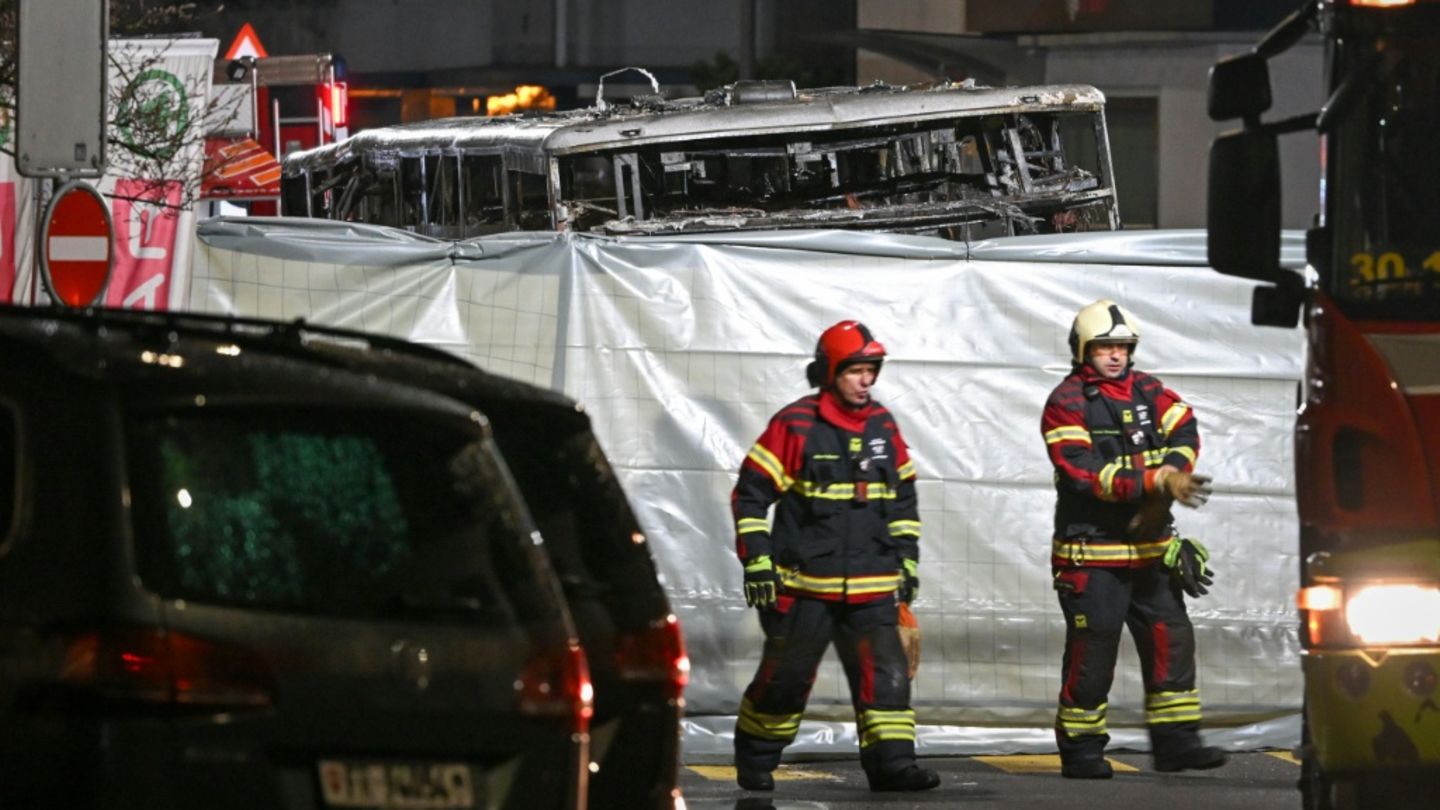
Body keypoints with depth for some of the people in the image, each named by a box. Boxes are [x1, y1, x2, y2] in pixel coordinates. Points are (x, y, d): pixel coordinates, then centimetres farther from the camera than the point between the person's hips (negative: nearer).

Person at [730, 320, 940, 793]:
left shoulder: (883, 426, 9)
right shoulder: (795, 426, -7)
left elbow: (903, 497, 21)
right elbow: (750, 495, -5)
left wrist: (907, 560, 17)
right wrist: (757, 563, -9)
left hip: (871, 589, 4)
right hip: (805, 585, -4)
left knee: (886, 674, -7)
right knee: (785, 677, 4)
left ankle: (891, 762, -8)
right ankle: (754, 761, 21)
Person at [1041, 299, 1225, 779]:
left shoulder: (1147, 391, 12)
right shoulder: (1067, 403, -7)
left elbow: (1184, 432, -1)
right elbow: (1086, 474, -19)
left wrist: (1171, 478, -21)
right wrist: (1157, 482, -26)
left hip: (1150, 548, 6)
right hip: (1091, 552, -6)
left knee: (1171, 640, 4)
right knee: (1092, 652, -4)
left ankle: (1174, 741, 10)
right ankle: (1080, 751, 4)